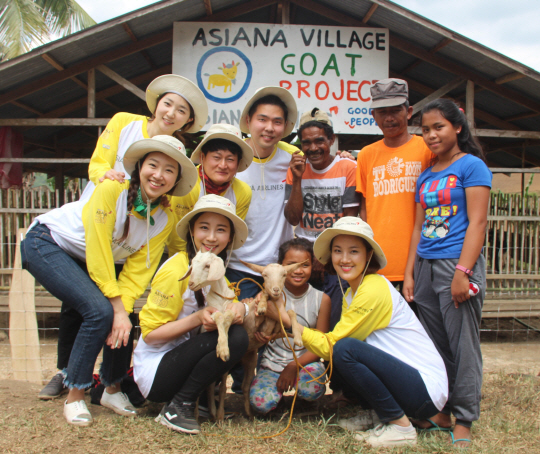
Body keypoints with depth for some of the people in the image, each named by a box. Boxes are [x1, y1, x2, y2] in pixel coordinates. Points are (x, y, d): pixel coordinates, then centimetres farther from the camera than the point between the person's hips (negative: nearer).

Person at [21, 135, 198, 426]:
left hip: (87, 260, 6)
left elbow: (137, 271, -11)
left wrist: (123, 308, -25)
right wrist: (117, 308, -25)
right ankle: (74, 396, -8)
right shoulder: (112, 190, -27)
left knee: (123, 322, -10)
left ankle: (112, 389, 14)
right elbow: (97, 253, -27)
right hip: (46, 243, -6)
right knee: (100, 311, -23)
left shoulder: (165, 219, -10)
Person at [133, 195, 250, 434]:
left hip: (179, 357, 8)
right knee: (234, 337, -23)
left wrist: (238, 307, -19)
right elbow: (150, 333, -16)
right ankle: (178, 406, -12)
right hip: (154, 371, -8)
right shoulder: (176, 270, -18)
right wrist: (197, 319, -28)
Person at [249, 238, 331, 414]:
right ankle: (281, 384, 10)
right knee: (261, 402, -25)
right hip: (273, 362, 0)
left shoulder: (322, 299, -3)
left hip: (306, 361, 0)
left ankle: (295, 381, 5)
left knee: (312, 390, -32)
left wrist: (294, 366, -14)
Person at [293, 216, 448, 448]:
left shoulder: (373, 290, -18)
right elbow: (330, 343, 5)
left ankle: (401, 426, -11)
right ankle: (375, 414, 14)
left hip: (427, 390, -9)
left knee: (345, 349, -25)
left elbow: (331, 344, -17)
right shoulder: (352, 292, 11)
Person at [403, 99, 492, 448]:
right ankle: (440, 412, 23)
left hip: (457, 262, -7)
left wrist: (462, 272, -18)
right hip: (426, 266, 7)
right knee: (434, 345, 12)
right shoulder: (426, 176, 16)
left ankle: (463, 422, 7)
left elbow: (477, 222, -10)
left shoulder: (471, 165, -3)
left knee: (463, 345, -2)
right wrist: (410, 272, 10)